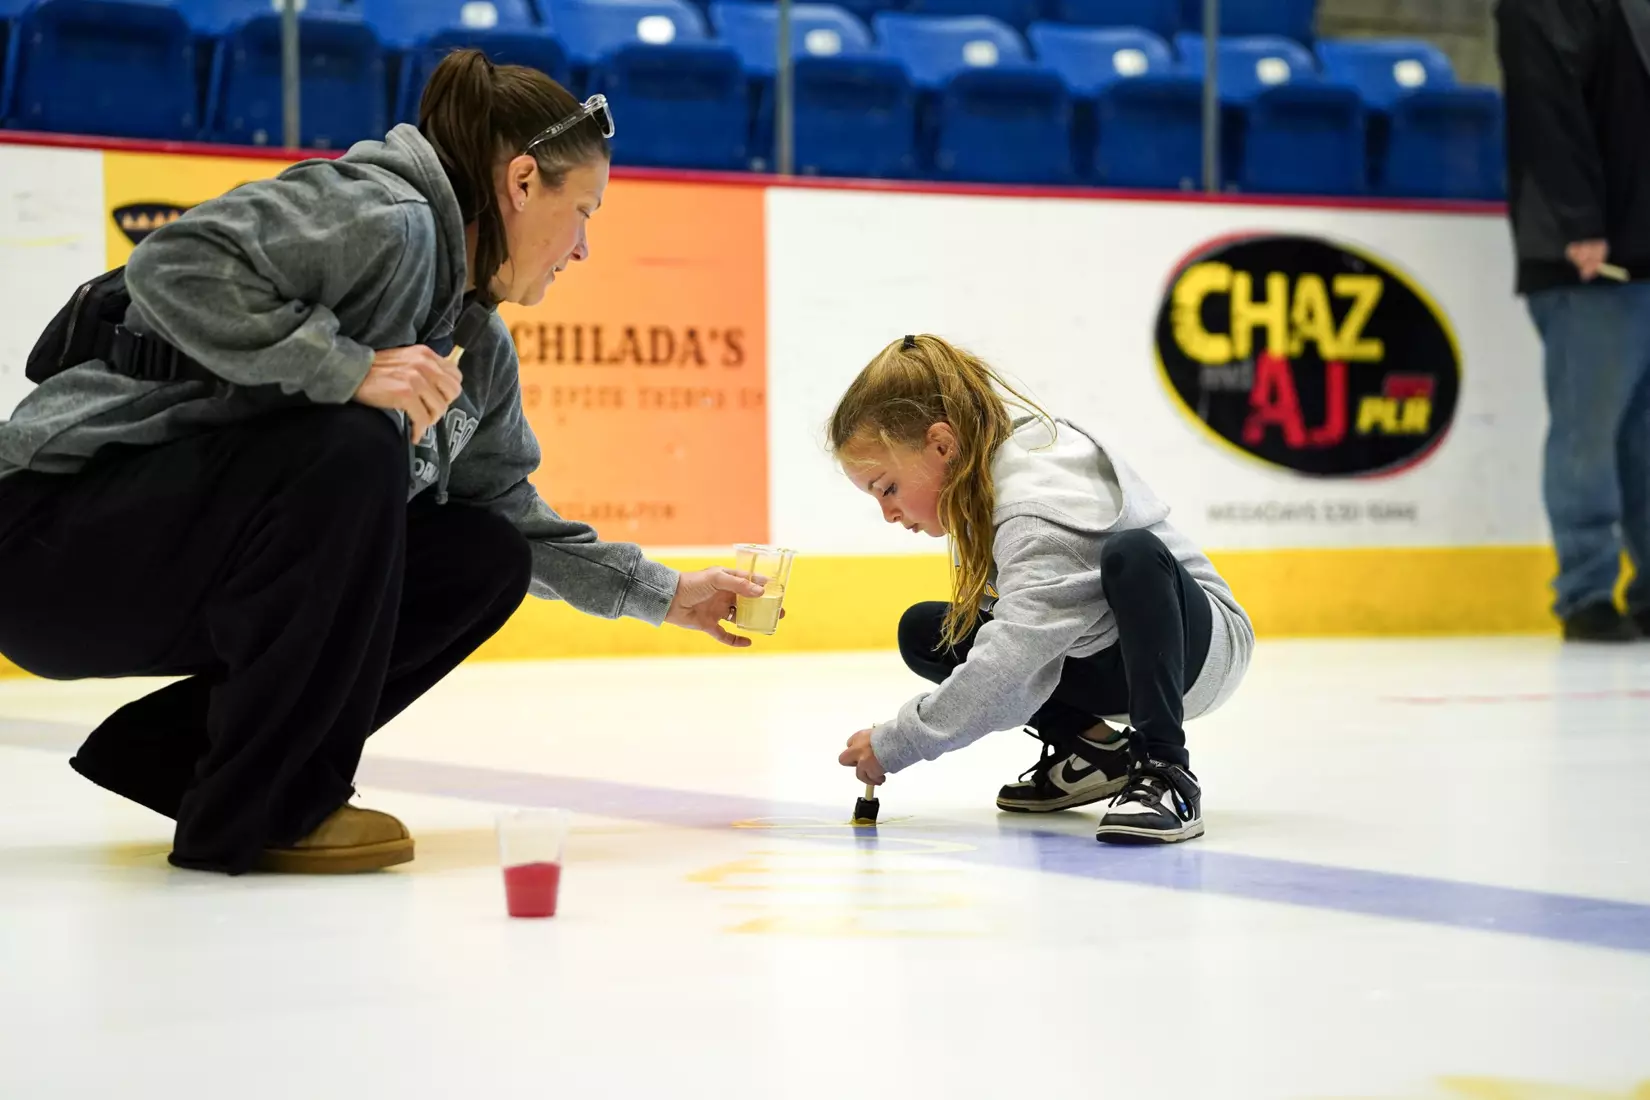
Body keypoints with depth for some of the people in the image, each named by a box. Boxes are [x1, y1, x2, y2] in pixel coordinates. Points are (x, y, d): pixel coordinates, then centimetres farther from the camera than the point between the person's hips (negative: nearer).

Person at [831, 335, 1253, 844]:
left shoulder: (1043, 504, -31)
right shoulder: (986, 481, -3)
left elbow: (1013, 661, -39)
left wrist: (896, 743, -34)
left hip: (1196, 644, -9)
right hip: (1096, 657, 9)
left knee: (1133, 555, -40)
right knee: (924, 632, -1)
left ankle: (1166, 772, -33)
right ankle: (1090, 747, 1)